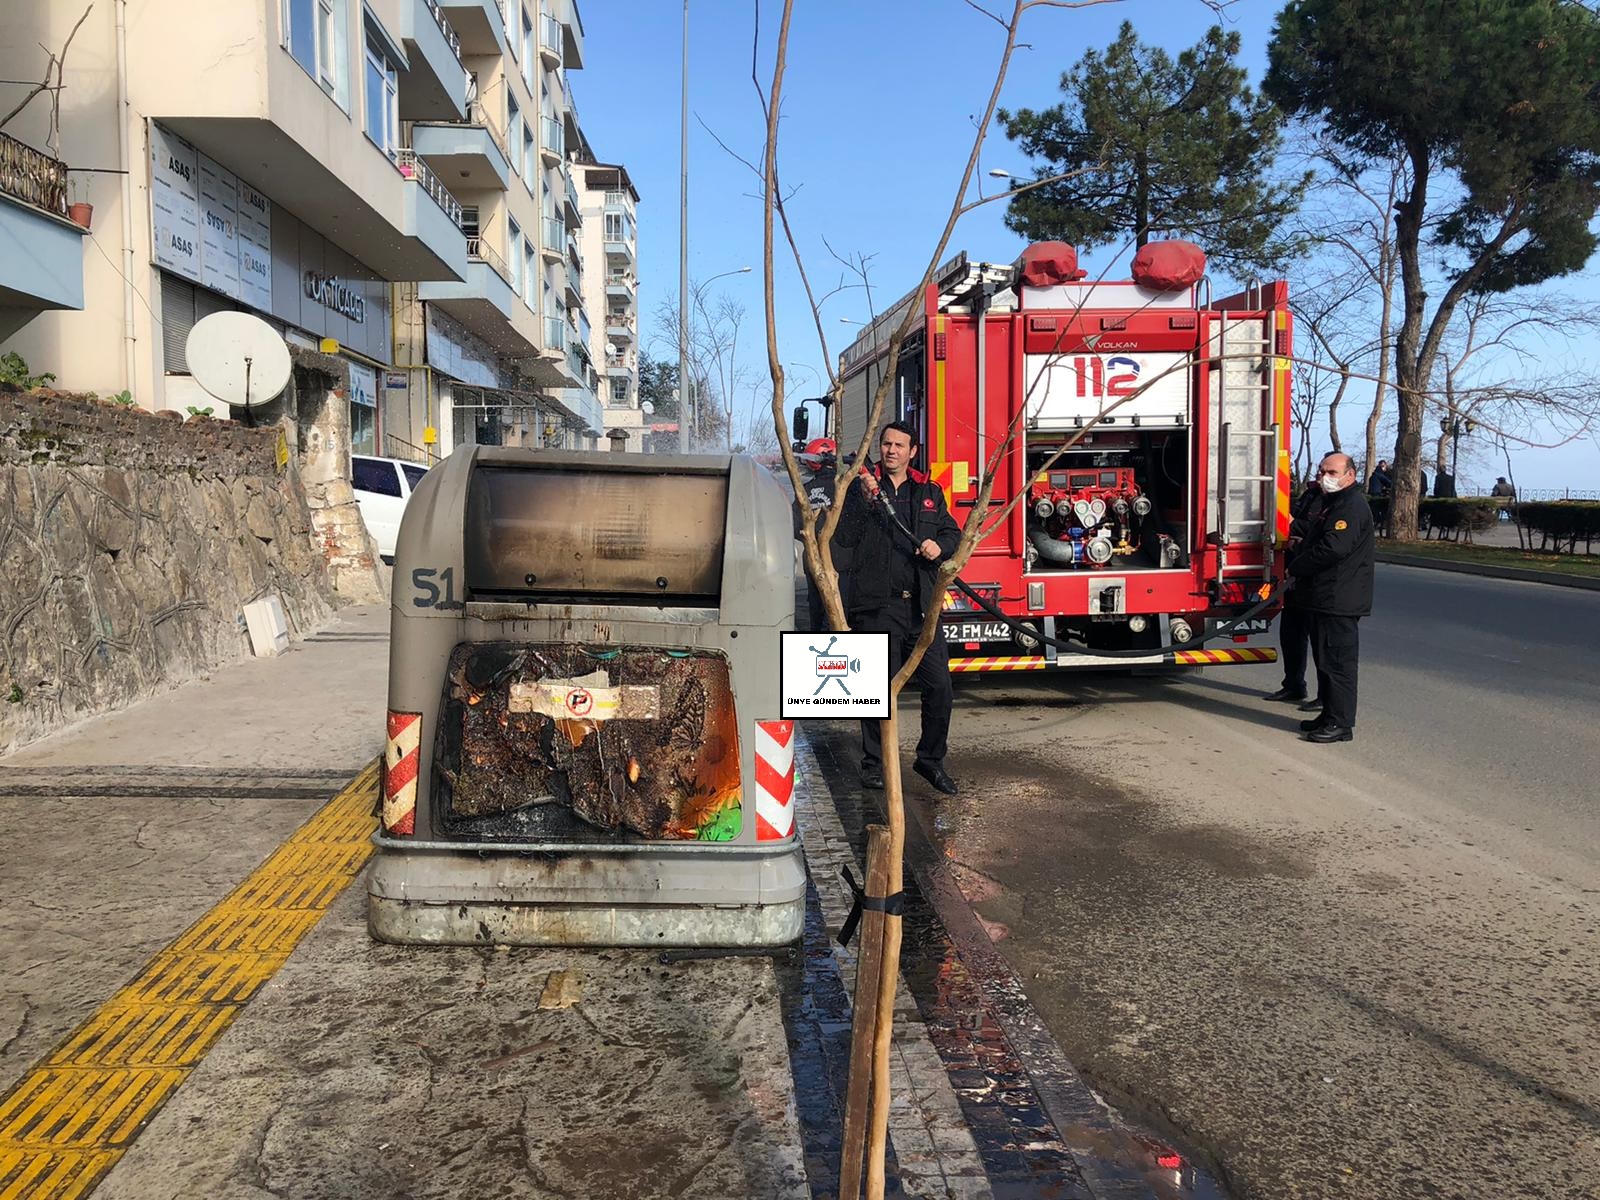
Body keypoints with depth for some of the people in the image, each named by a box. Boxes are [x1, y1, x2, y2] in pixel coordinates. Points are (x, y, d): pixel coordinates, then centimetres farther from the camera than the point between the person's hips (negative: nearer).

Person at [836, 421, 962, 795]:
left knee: (940, 686, 2)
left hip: (922, 607, 3)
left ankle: (930, 759, 20)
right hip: (876, 606, -3)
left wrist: (940, 546, -4)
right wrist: (866, 499, -18)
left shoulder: (929, 493, 15)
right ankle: (874, 762, 18)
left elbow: (953, 532, 18)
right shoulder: (860, 487, 5)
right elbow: (844, 536, -6)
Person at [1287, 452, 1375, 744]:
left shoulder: (1352, 506, -14)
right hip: (1322, 598, 11)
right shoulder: (1330, 504, 20)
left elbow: (1332, 549, -24)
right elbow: (1314, 542, 26)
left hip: (1339, 599, -11)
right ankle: (1329, 716, 24)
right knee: (1324, 659, 15)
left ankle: (1340, 723, -2)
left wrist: (1295, 568, -12)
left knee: (1338, 661, -7)